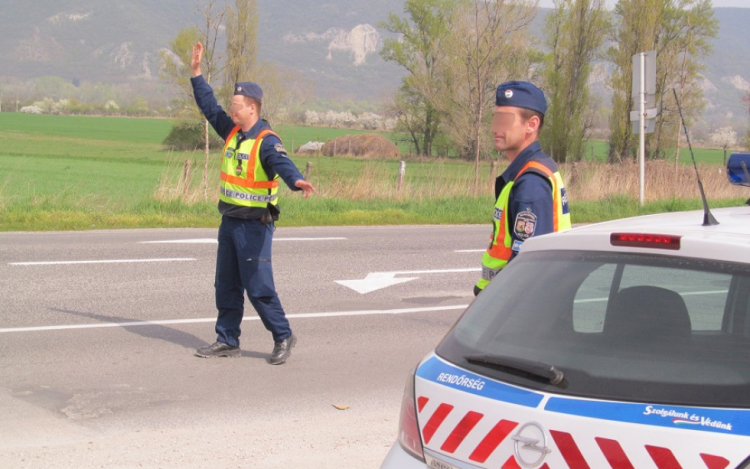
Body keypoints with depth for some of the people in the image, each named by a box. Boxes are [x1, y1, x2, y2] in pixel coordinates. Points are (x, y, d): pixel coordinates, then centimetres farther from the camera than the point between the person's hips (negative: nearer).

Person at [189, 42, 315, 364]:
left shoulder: (266, 141, -17)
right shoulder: (232, 131, 8)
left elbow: (282, 163, -35)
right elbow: (209, 106, 19)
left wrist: (297, 181, -56)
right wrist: (196, 72, 18)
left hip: (254, 224, -9)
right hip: (229, 220, 9)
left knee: (258, 286, -7)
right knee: (226, 285, 13)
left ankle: (283, 337, 6)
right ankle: (227, 340, 23)